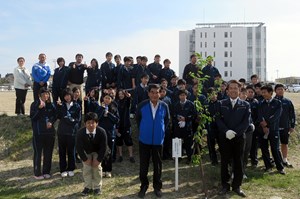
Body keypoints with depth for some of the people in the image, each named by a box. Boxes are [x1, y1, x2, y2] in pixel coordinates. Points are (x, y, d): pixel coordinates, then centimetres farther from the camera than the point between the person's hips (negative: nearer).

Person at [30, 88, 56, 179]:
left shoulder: (51, 105, 5)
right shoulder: (35, 105, -4)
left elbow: (55, 116, 13)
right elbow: (32, 117, -12)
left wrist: (51, 122, -6)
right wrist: (39, 108, -22)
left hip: (50, 132, 4)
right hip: (38, 133, -3)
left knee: (48, 153, 9)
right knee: (38, 153, -1)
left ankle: (46, 171, 21)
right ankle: (37, 173, 9)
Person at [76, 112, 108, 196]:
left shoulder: (101, 132, -34)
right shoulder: (80, 133, -32)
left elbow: (104, 147, -23)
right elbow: (79, 147, -19)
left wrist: (99, 159, -22)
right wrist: (85, 159, -18)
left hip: (97, 152, -1)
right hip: (86, 151, 1)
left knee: (97, 167, -6)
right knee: (86, 167, -5)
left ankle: (97, 187, 7)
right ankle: (88, 187, 8)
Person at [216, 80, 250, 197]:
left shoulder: (245, 105, 5)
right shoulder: (221, 104, 6)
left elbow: (246, 122, -3)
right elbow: (218, 119, -2)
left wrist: (235, 132, -15)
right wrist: (226, 131, -16)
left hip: (239, 137, 0)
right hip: (224, 137, 0)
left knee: (238, 162, 6)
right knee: (224, 162, 5)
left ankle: (236, 186, 18)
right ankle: (225, 185, 16)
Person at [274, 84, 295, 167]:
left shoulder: (288, 102, 4)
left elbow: (292, 114, 7)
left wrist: (292, 126, 3)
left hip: (285, 127, 2)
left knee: (284, 144, 9)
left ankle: (285, 160, 19)